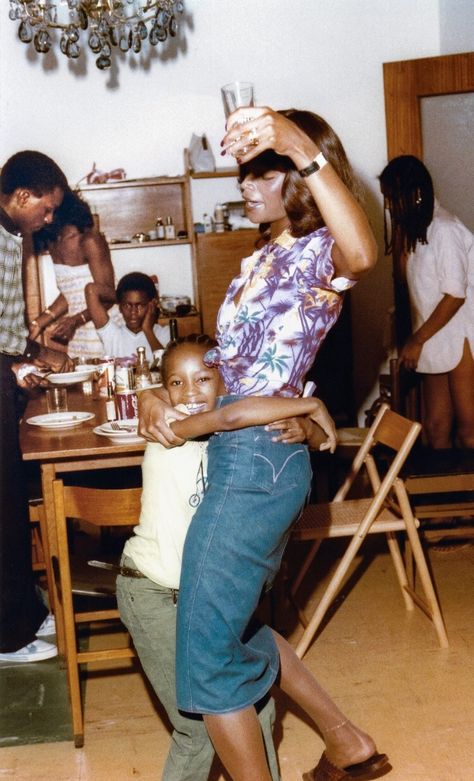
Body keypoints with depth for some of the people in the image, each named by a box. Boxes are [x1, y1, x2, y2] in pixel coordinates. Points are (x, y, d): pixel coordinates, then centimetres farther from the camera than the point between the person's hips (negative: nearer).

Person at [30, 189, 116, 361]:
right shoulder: (51, 241, 10)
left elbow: (108, 296, -10)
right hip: (76, 338, 6)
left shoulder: (89, 240, -11)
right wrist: (39, 322, 9)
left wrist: (76, 320, -23)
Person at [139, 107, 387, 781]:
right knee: (233, 626, 22)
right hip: (233, 454, 10)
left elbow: (364, 254, -37)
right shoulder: (262, 258, 18)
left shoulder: (318, 251, -10)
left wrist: (300, 145, -43)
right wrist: (159, 392, 1)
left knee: (206, 655, -2)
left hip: (260, 460, -10)